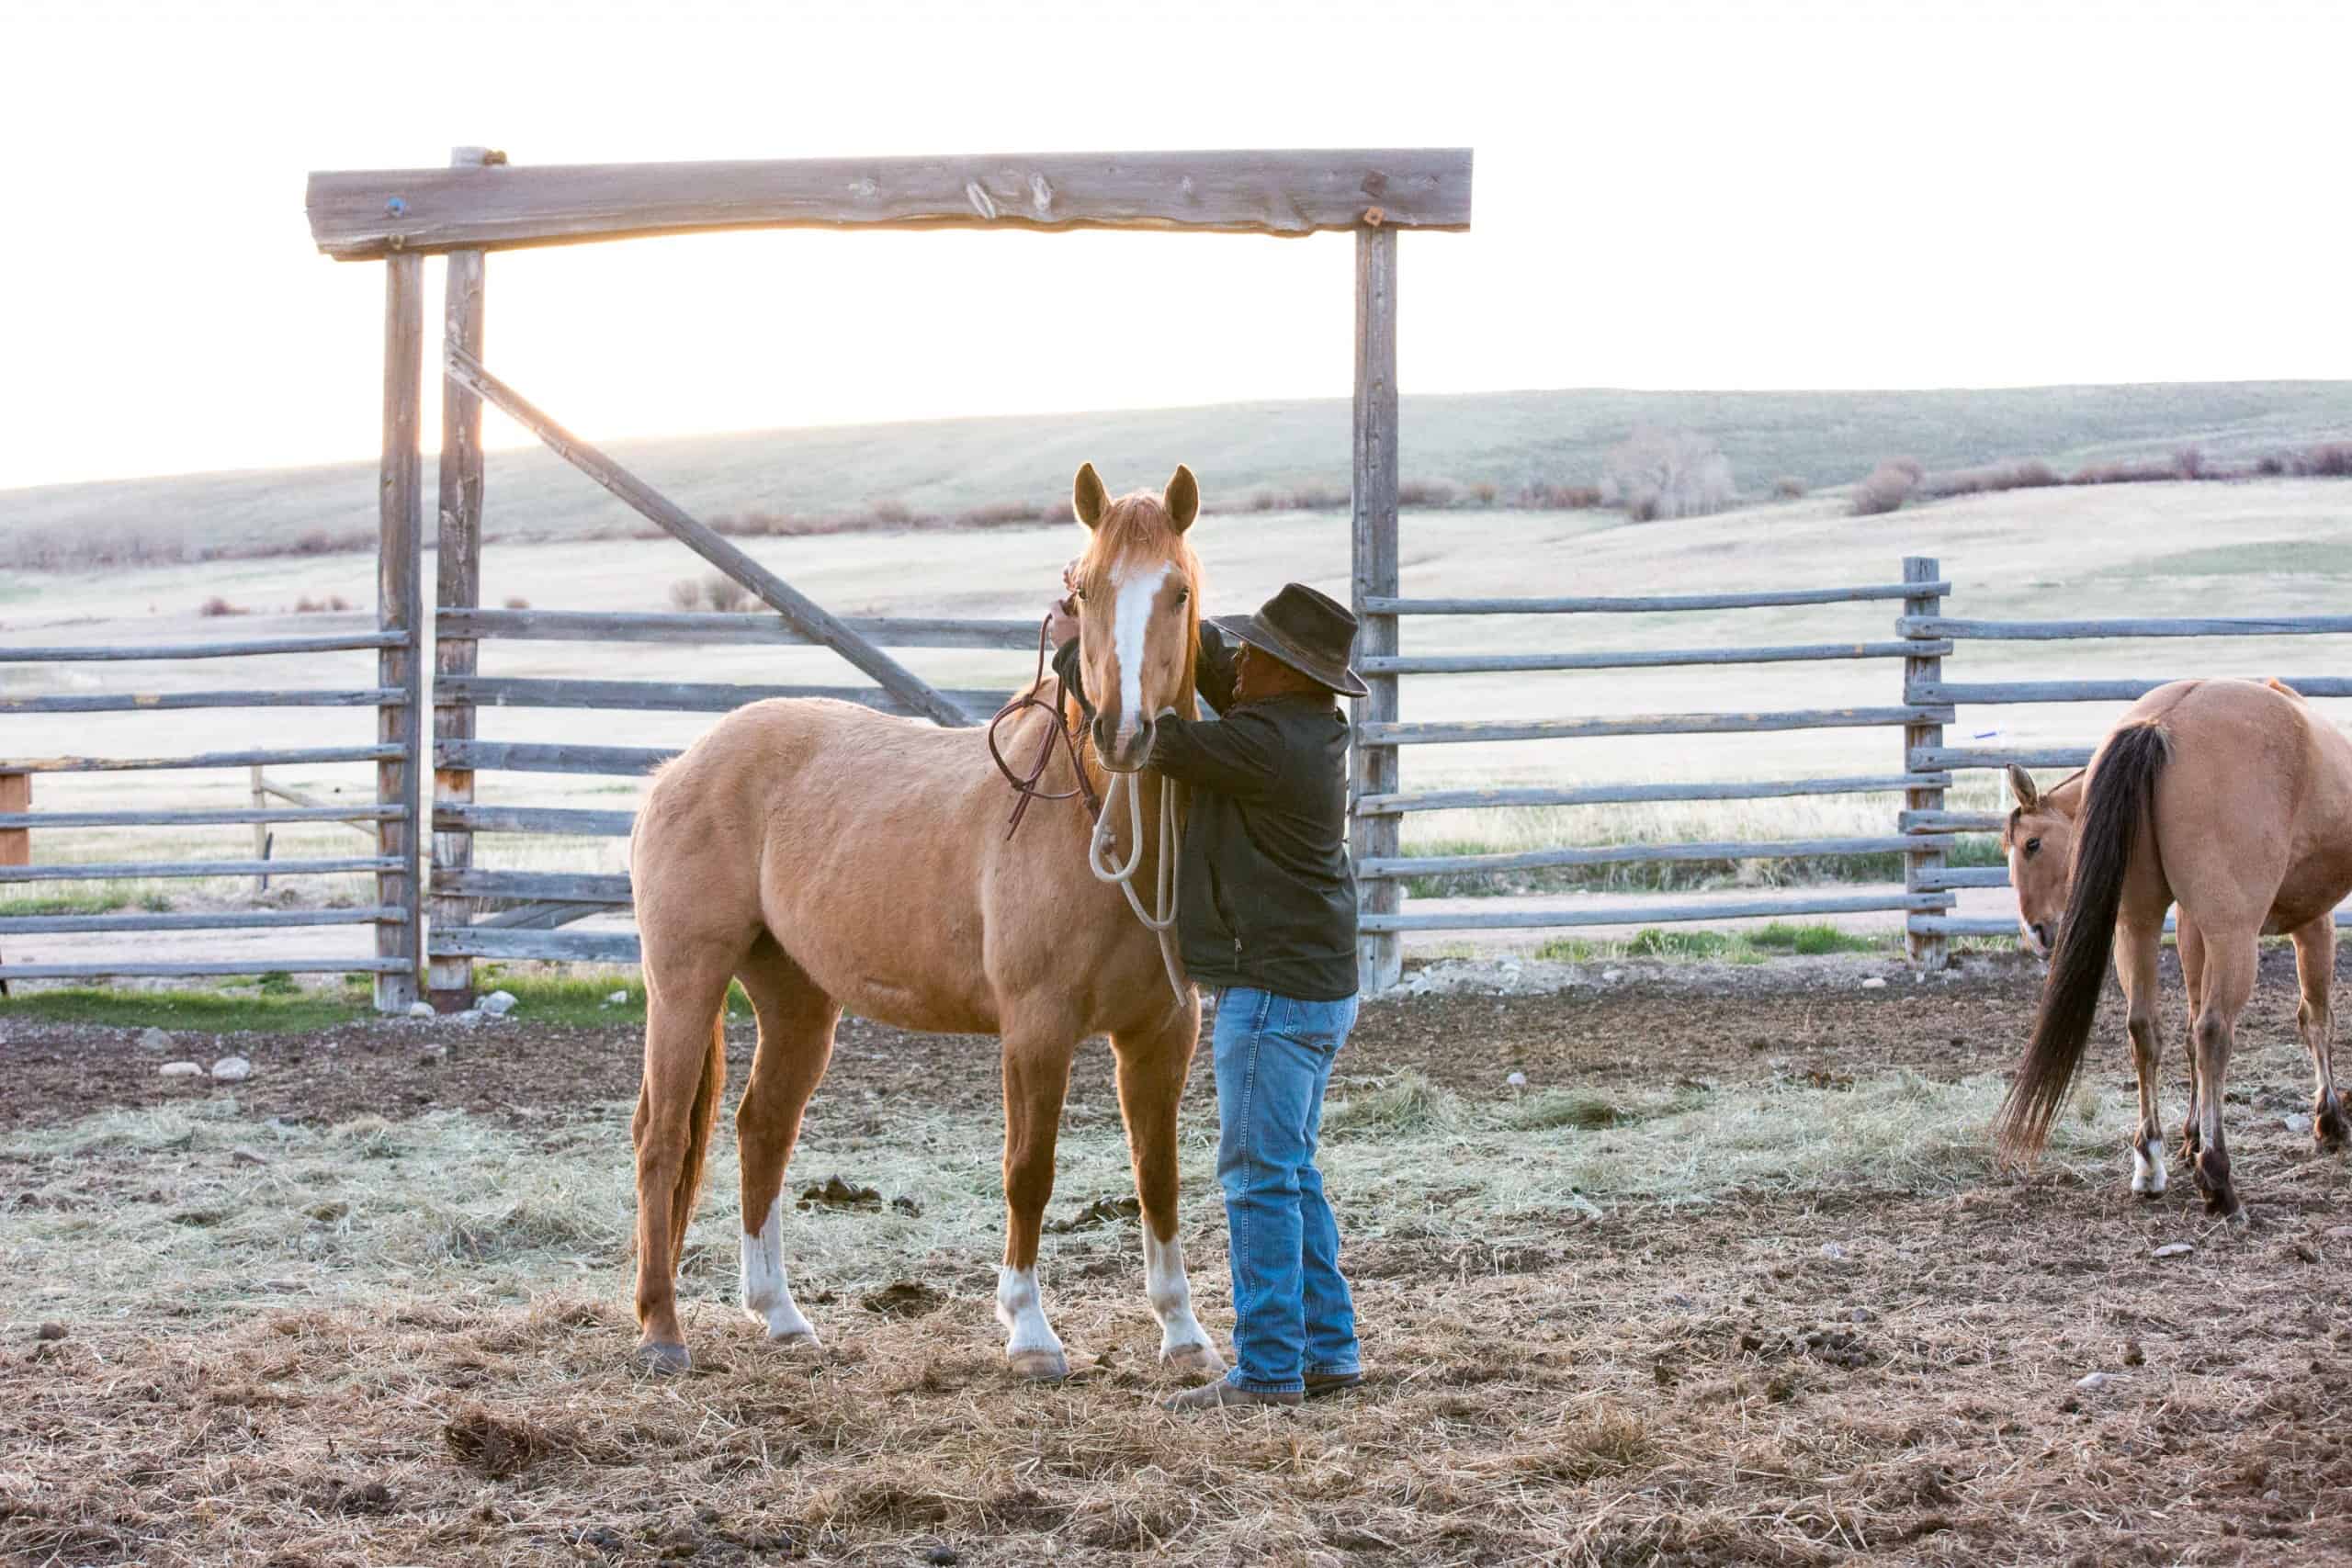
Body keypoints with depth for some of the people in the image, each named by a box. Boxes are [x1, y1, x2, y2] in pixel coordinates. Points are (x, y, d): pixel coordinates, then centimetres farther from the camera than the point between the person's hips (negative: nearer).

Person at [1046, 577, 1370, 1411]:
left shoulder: (1268, 742, -21)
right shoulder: (1308, 719, 7)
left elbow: (1149, 737, -15)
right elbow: (1204, 655, 17)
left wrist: (1077, 653, -2)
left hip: (1275, 993, -10)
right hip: (1318, 988, 10)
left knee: (1259, 1178, -5)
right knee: (1290, 1177, 16)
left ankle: (1269, 1369, -2)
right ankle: (1328, 1349, 21)